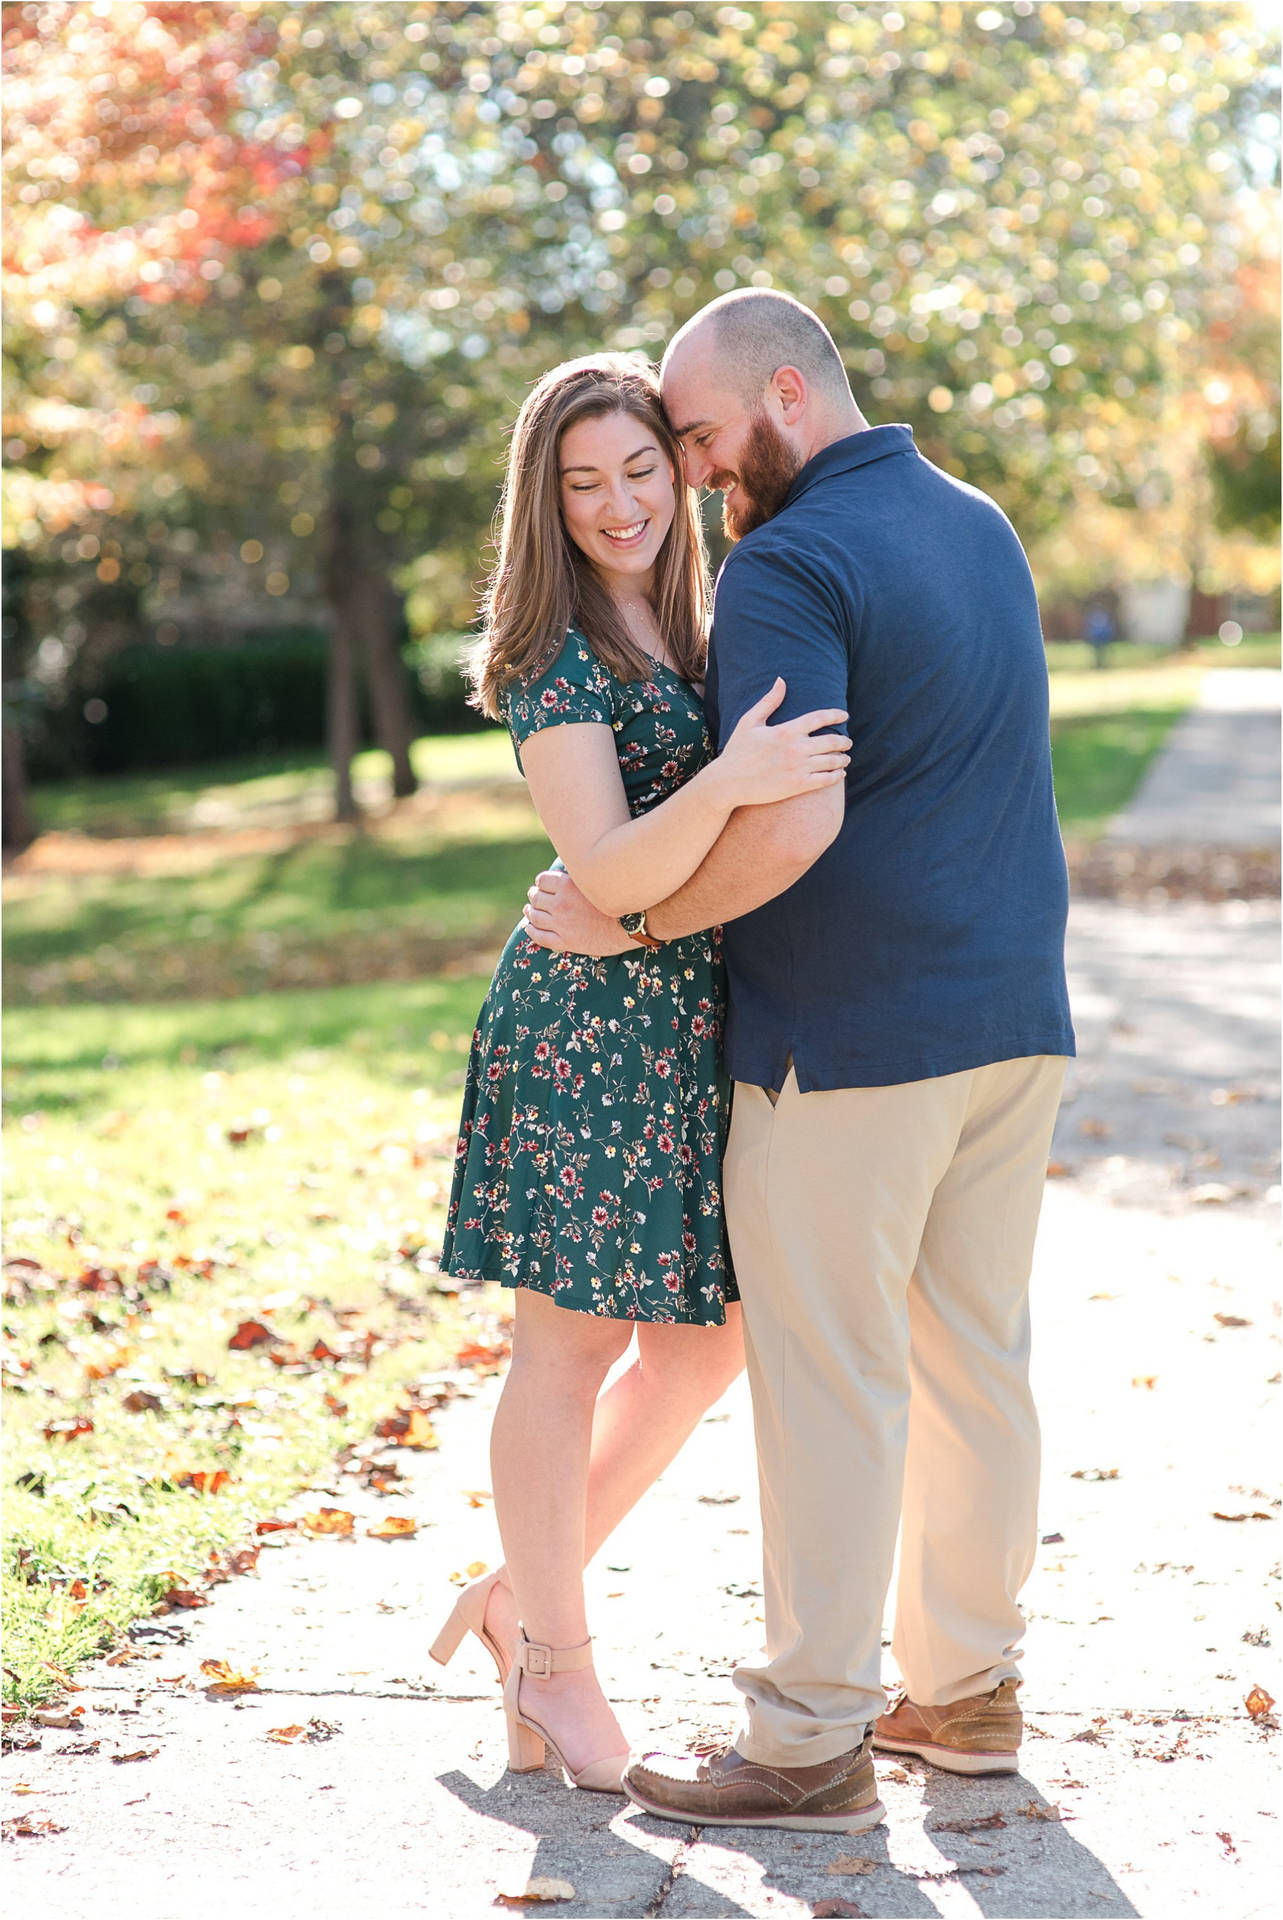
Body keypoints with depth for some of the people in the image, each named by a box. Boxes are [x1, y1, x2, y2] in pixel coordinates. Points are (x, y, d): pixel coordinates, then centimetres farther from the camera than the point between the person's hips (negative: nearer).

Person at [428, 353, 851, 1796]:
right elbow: (610, 874, -23)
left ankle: (525, 1584, 27)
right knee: (573, 1344, 2)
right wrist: (729, 785, -36)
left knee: (709, 1338, 13)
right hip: (594, 1020, -8)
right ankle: (552, 1658, 17)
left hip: (699, 1027, 8)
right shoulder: (557, 660, -13)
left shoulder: (688, 631, 13)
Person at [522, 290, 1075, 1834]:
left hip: (850, 1038, -8)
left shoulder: (789, 565, -15)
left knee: (830, 1377, -1)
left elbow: (795, 821, -26)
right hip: (1016, 1012, 9)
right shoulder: (981, 524, 14)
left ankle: (812, 1741, 6)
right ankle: (966, 1690, 25)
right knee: (977, 1354, 14)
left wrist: (629, 921, -12)